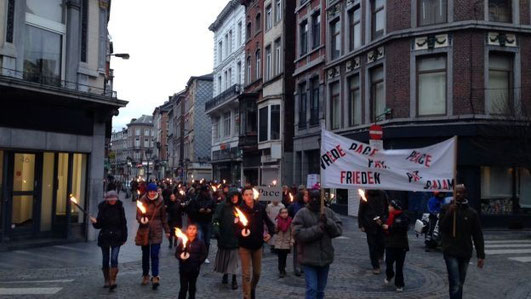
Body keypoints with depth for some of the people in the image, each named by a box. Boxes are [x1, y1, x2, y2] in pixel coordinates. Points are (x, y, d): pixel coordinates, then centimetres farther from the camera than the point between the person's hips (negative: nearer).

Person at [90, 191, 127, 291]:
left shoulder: (119, 208, 0)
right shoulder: (102, 208, 0)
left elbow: (123, 224, 5)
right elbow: (99, 224, 2)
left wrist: (124, 237, 3)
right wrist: (95, 222, -21)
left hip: (116, 237, -1)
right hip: (104, 237, 2)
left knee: (114, 259, -12)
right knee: (105, 260, 8)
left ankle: (113, 281, -12)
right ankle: (107, 280, 19)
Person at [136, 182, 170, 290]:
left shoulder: (160, 201, 0)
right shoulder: (142, 200, -4)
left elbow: (163, 217, 7)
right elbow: (138, 215, -3)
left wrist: (167, 230, 8)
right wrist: (141, 220, -26)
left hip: (156, 231, -1)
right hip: (144, 230, 1)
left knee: (154, 255, -8)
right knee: (145, 254, 11)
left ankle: (155, 277, -5)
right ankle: (145, 275, 25)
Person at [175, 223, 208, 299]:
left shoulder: (199, 243, -5)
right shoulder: (182, 242, -5)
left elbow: (204, 254, 0)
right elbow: (177, 253, -1)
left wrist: (199, 261, -10)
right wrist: (180, 257, -20)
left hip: (194, 268, 1)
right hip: (183, 268, -1)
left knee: (192, 287, 17)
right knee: (183, 287, 0)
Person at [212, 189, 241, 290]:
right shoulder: (222, 206, -4)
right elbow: (216, 218, -8)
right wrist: (216, 228, -21)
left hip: (235, 236, 0)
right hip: (224, 235, 0)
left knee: (234, 257, -1)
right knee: (223, 255, 12)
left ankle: (234, 279, 8)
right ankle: (225, 274, 33)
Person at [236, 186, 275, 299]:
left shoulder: (260, 208, -5)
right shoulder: (240, 209, -13)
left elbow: (268, 222, 7)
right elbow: (236, 228, -15)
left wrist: (270, 233, -9)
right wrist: (241, 232, -35)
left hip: (257, 244, 3)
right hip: (245, 245, -3)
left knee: (257, 272, 15)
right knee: (246, 274, -3)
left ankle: (252, 289, 43)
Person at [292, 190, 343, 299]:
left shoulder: (328, 212, 3)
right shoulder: (302, 213, -8)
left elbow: (339, 229, -2)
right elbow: (298, 233, -18)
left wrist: (328, 222, -19)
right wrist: (317, 229, -21)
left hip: (325, 257, 4)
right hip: (309, 258, -4)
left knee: (320, 289, 18)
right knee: (312, 289, -8)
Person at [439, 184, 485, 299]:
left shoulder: (472, 213, 5)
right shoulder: (446, 209, 2)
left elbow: (478, 235, 5)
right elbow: (442, 227, -5)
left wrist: (481, 255, 0)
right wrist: (449, 213, -17)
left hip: (465, 253, 3)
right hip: (451, 252, -3)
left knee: (460, 284, 13)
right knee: (455, 285, -11)